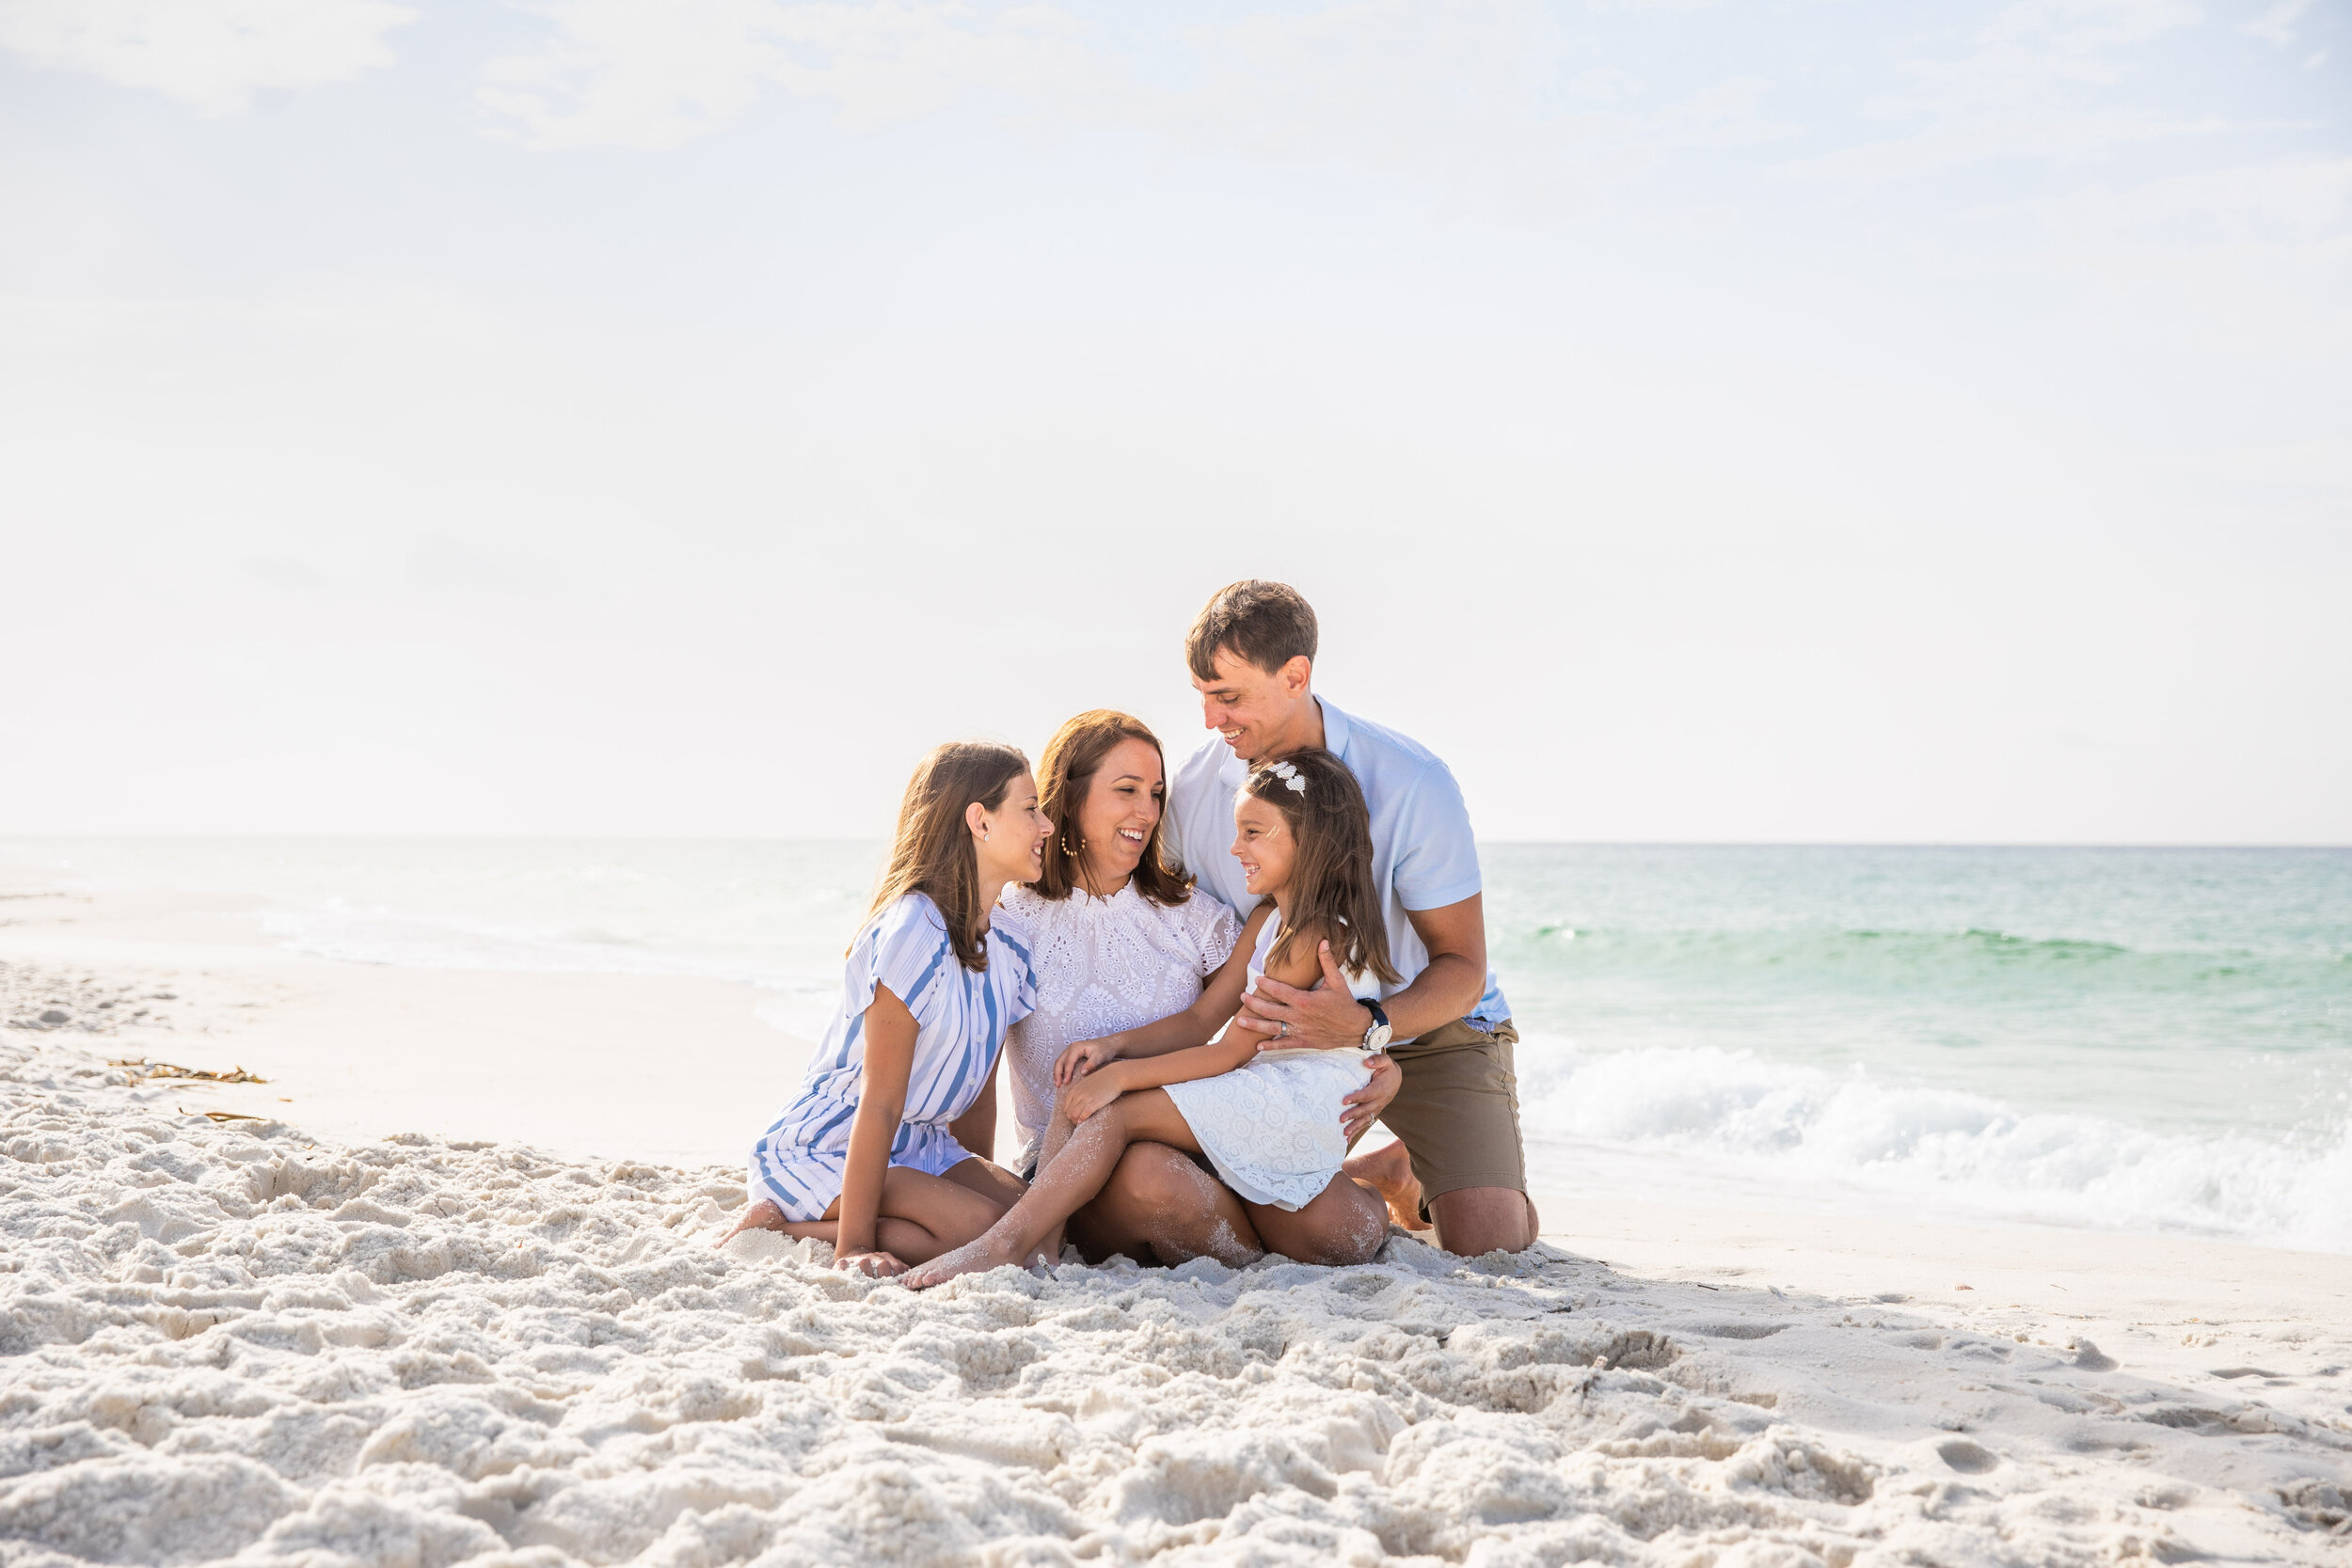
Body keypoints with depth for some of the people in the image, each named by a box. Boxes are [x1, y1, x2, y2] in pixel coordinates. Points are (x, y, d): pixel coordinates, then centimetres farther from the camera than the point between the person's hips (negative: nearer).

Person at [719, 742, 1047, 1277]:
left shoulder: (1009, 947, 5)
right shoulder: (914, 935, -22)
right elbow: (880, 1104, -24)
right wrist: (853, 1248, -24)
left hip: (921, 1146, 9)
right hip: (821, 1149, -9)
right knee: (977, 1225, -28)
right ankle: (778, 1226, -11)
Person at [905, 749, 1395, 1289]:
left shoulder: (1319, 936, -15)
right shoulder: (1267, 921, 15)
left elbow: (1233, 1050, -18)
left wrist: (1120, 1073, -19)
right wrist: (1115, 1047, -7)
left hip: (1300, 1099, -10)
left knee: (1117, 1111, -22)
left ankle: (1006, 1245, -27)